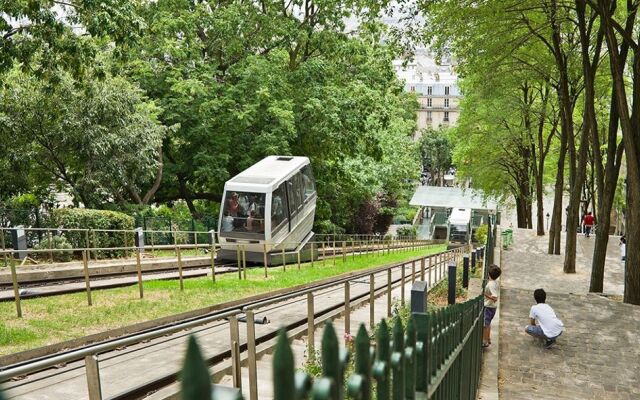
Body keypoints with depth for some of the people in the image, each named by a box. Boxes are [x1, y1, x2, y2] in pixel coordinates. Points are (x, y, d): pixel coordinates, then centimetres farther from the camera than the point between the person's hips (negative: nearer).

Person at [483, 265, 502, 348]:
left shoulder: (491, 284, -26)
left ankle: (485, 341, 6)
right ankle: (488, 339, 32)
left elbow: (495, 298, -31)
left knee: (485, 324, 0)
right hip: (492, 307, 9)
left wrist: (486, 295, -33)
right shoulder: (495, 282, 2)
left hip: (489, 307, -9)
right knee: (488, 323, 22)